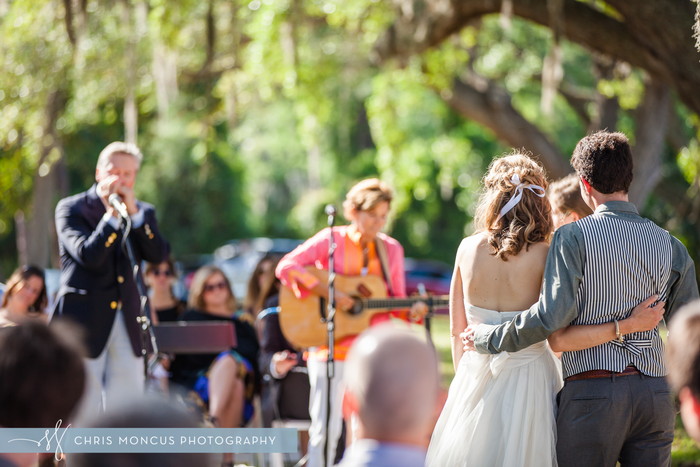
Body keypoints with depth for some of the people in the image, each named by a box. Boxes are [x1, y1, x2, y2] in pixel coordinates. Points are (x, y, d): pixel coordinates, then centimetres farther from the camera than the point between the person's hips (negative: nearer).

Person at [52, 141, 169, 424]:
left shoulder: (142, 213, 13)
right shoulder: (71, 208, 0)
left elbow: (159, 254, -4)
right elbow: (89, 255, -15)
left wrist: (132, 211, -10)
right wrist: (112, 214, -14)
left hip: (126, 321, 4)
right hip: (84, 321, -4)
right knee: (82, 409, -2)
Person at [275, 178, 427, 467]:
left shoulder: (391, 249, 9)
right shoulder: (331, 240, -3)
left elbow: (397, 302, 13)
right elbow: (286, 267, -14)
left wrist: (412, 312, -10)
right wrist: (329, 293, -20)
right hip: (331, 348, -3)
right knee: (326, 430, -3)